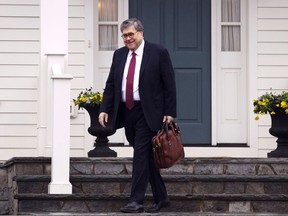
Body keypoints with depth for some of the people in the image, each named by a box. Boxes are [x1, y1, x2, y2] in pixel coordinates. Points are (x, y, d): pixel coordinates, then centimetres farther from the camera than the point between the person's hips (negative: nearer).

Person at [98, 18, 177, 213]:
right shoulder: (119, 55, 12)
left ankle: (137, 201, -11)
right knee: (146, 156, 11)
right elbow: (111, 85, 12)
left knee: (141, 153, -11)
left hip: (147, 113, -5)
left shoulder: (159, 53, -4)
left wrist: (170, 113, -10)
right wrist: (105, 109, 1)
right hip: (126, 112, 5)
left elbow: (169, 85, -5)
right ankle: (161, 199, 21)